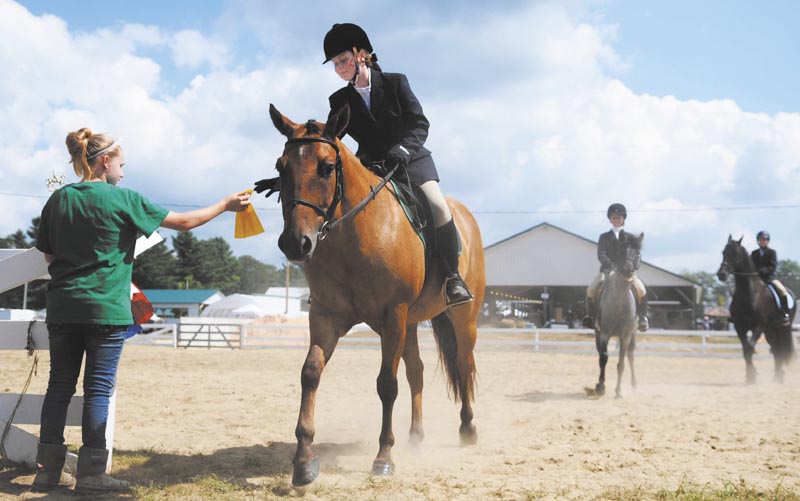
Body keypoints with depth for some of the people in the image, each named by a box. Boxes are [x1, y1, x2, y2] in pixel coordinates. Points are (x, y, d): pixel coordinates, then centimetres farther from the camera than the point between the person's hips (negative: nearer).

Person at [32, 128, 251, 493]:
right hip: (105, 309, -5)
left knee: (59, 385, 11)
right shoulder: (123, 199, -7)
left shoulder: (58, 199, 7)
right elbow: (184, 222, -3)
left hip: (62, 308, 5)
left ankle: (47, 470, 14)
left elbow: (48, 254, 12)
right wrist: (226, 204, 8)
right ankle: (91, 473, 3)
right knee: (98, 388, 1)